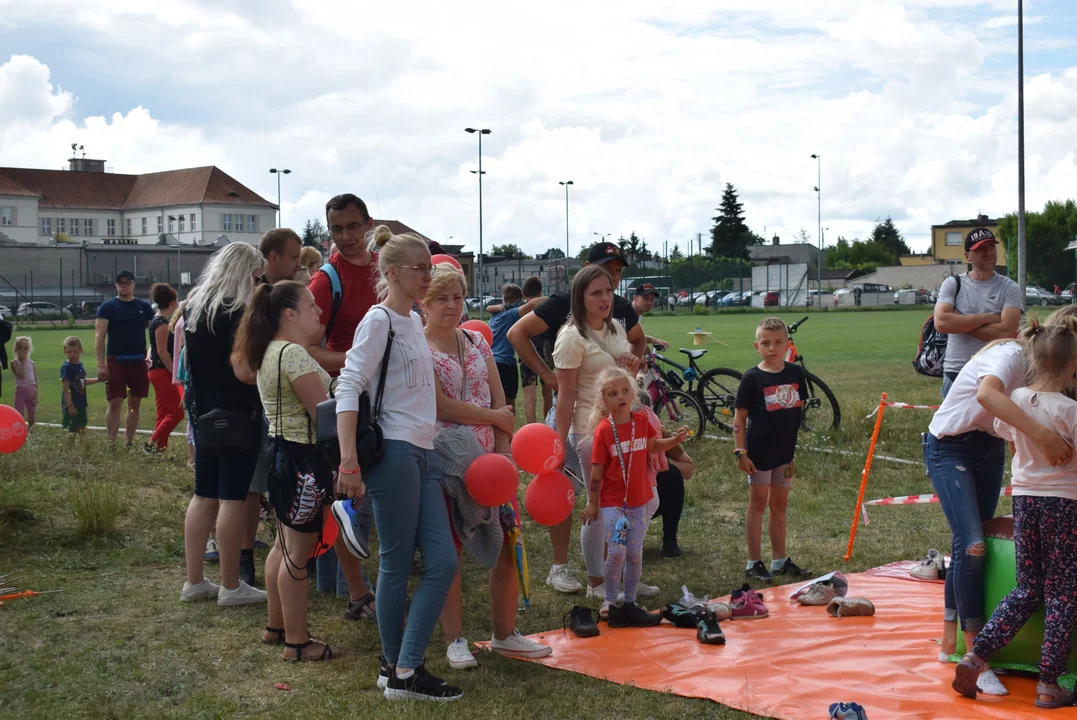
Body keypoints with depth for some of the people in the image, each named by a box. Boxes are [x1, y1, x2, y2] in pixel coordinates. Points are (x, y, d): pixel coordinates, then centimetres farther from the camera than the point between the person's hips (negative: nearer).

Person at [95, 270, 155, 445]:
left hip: (139, 361, 3)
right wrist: (101, 365, -15)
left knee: (135, 404, 8)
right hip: (116, 361, -3)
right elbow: (99, 337, -6)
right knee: (115, 404, -7)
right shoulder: (108, 307, -1)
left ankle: (128, 443, 17)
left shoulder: (144, 306, 9)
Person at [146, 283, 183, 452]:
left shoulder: (156, 320, 14)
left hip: (158, 371, 10)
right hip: (162, 371, -10)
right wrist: (175, 373, -17)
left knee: (165, 413, 12)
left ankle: (160, 446, 13)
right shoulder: (162, 323, -16)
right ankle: (153, 443, -7)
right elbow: (163, 352, -19)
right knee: (176, 412, -8)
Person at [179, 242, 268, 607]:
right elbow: (244, 371, -23)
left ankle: (194, 581, 17)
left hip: (203, 411, 9)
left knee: (204, 495, 13)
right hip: (238, 413, -8)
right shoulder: (238, 312, -17)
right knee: (233, 498, -2)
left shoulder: (193, 307, 9)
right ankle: (231, 586, 5)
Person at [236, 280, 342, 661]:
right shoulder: (293, 354, -19)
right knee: (298, 551, -3)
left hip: (283, 451, 11)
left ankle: (276, 626, 30)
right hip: (302, 458, -11)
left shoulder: (272, 351, 13)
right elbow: (323, 413, -20)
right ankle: (297, 642, 5)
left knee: (284, 544, 19)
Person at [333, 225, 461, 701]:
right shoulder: (379, 320, -9)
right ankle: (400, 670, 13)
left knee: (442, 562, 3)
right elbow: (348, 388, -17)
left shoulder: (414, 321, 15)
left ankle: (402, 669, 9)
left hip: (423, 454, 9)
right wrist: (348, 462, -25)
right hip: (392, 453, -9)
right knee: (397, 565, 0)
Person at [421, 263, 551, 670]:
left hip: (487, 459, 6)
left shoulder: (477, 342, 11)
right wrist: (496, 417, -7)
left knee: (509, 545, 5)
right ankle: (456, 640, 13)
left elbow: (500, 401, 7)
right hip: (444, 463, -5)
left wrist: (503, 454, -5)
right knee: (448, 551, 1)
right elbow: (440, 407, -15)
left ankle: (505, 635, 19)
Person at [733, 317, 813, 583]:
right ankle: (754, 563, 8)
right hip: (759, 449, -5)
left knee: (779, 504, 13)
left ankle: (780, 561, 23)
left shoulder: (795, 373, 2)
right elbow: (739, 417, -8)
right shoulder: (752, 378, -10)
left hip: (786, 449, 5)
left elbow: (800, 407, 12)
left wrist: (800, 447, 10)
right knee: (758, 503, 2)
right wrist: (741, 452, -13)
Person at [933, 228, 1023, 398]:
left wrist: (959, 323, -11)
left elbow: (1007, 331, -15)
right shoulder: (952, 284, 3)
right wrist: (986, 317, -14)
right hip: (955, 373, 1)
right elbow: (941, 322, -13)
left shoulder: (1009, 288, 0)